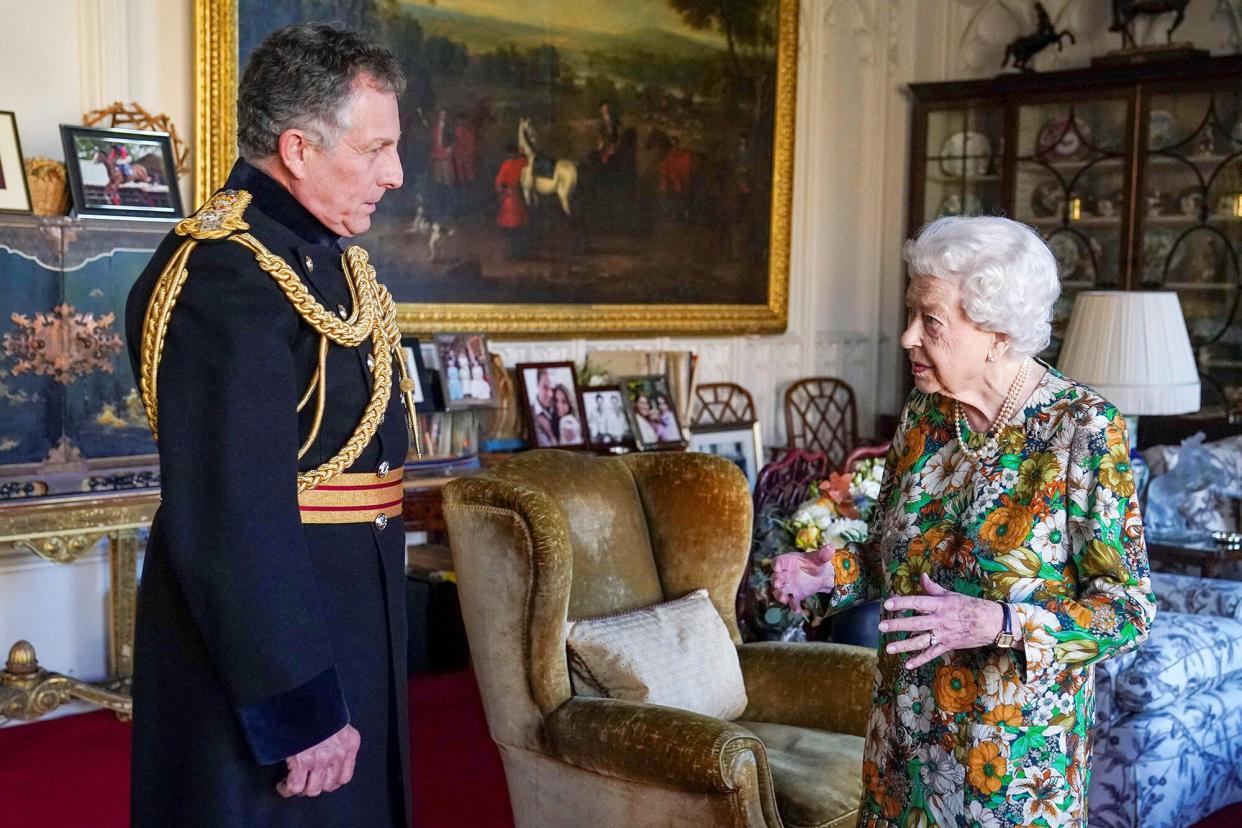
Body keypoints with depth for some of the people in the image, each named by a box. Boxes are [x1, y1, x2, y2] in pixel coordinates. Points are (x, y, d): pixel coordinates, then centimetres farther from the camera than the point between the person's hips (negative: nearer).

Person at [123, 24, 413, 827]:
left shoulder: (330, 253, 7)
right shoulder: (223, 278, -23)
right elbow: (232, 517, -27)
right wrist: (298, 706, -24)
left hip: (346, 625, 9)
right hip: (263, 635, -9)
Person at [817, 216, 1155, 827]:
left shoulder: (1084, 428, -16)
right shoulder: (923, 415, 0)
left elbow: (1128, 609, -15)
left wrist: (999, 624, -28)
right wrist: (835, 570, -8)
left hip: (1018, 745, -5)